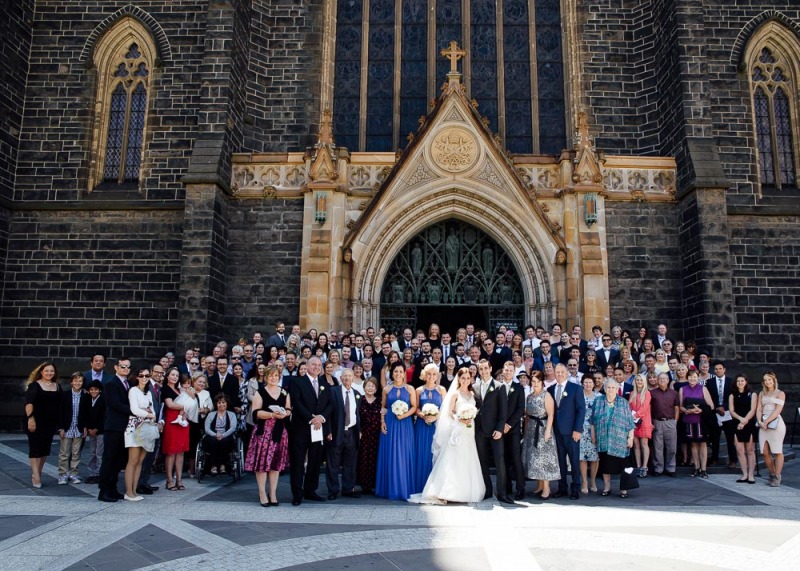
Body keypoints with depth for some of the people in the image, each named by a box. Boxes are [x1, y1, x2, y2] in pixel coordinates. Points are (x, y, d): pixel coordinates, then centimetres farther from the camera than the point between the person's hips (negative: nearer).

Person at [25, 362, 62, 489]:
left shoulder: (57, 387, 10)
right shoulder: (34, 385, -4)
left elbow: (60, 405, 14)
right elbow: (29, 403, -12)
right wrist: (30, 418, -21)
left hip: (51, 423, 5)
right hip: (36, 422, -5)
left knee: (45, 448, 9)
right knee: (35, 448, -3)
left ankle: (37, 473, 20)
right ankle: (36, 477, -4)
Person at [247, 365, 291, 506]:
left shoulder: (284, 393, 12)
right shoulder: (260, 392, -1)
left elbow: (289, 410, 13)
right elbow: (256, 413, -9)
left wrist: (284, 414, -10)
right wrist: (273, 415, -21)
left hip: (279, 431, 4)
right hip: (264, 431, -4)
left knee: (276, 461, 7)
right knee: (262, 461, -5)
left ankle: (273, 493, 15)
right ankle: (262, 493, 6)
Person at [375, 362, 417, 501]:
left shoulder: (410, 389, 3)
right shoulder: (387, 389, 8)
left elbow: (414, 406, 1)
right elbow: (383, 407, 10)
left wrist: (405, 415, -14)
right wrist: (382, 421, -2)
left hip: (405, 425, -1)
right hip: (389, 425, 1)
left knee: (404, 455, 1)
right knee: (389, 455, 3)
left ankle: (404, 489, 11)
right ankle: (390, 488, 12)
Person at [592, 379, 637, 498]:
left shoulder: (623, 403, 3)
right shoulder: (598, 402, 6)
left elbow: (630, 422, 1)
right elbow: (593, 421, 10)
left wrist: (630, 438, -5)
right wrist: (593, 436, 6)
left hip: (620, 440, -1)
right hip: (603, 439, 2)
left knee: (621, 464, 0)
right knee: (605, 464, 6)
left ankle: (623, 488, 9)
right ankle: (606, 487, 16)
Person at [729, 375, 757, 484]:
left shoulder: (752, 395, 5)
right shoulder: (732, 396, 12)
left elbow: (752, 410, -5)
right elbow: (731, 411, 3)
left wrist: (744, 421, -14)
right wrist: (740, 418, -16)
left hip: (749, 425, -2)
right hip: (736, 425, 2)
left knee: (750, 450, 0)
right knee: (739, 451, -1)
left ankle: (751, 475, 3)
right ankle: (744, 475, 4)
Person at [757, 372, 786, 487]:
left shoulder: (780, 394, 3)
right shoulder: (761, 394, 17)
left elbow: (778, 410, -7)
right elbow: (759, 409, 11)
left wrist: (766, 421, -13)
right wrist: (760, 421, -6)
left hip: (775, 423, -5)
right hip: (763, 424, 5)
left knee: (777, 451, -4)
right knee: (765, 452, 1)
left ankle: (777, 477, 3)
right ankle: (772, 474, 15)